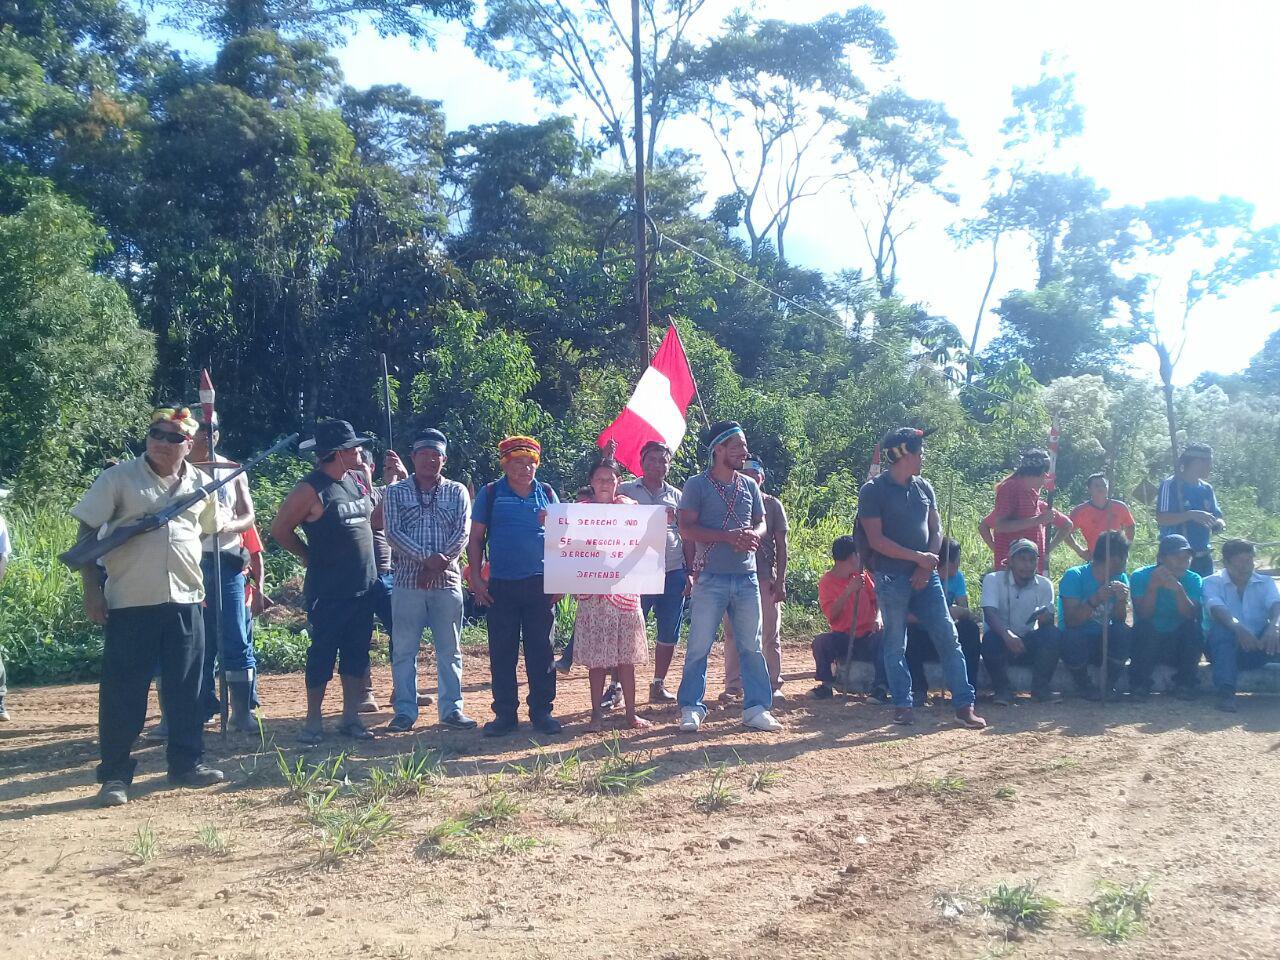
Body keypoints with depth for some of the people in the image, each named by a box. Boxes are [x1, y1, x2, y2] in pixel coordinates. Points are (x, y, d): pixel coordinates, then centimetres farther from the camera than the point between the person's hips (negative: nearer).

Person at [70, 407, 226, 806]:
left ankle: (187, 763, 21)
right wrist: (91, 589, -7)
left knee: (186, 687, 9)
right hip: (129, 602, -3)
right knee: (123, 690, 1)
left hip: (185, 601, 4)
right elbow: (88, 532, -2)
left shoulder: (200, 484, 8)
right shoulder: (118, 478, -3)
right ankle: (115, 774, 10)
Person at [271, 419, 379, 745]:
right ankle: (313, 721, 14)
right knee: (322, 654, 2)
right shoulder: (311, 489, -14)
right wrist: (311, 556, -1)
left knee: (357, 654, 11)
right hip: (328, 591, -6)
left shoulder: (357, 480, 7)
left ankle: (351, 717, 20)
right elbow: (280, 529, -7)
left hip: (364, 586, 6)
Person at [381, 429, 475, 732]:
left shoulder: (457, 492, 8)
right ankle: (405, 711, 11)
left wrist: (438, 563, -16)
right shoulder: (396, 492, 6)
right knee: (404, 650, 2)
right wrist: (427, 557, -18)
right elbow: (393, 533, -6)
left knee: (450, 649, 6)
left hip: (447, 581, 1)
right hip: (407, 582, 0)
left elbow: (461, 534, -2)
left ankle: (451, 708, 14)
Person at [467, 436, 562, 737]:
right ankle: (504, 713, 13)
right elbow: (475, 537, 5)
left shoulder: (546, 493, 8)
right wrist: (476, 577, -3)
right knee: (502, 652, 3)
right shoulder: (490, 494, 3)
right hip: (501, 585, -1)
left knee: (541, 650, 4)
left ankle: (542, 711, 14)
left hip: (540, 584, 1)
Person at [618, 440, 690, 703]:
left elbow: (687, 536, 14)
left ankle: (658, 685, 19)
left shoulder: (676, 496, 14)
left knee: (669, 635, 7)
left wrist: (690, 572, 10)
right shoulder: (625, 491, 5)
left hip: (673, 573, 4)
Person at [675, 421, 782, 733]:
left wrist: (754, 535, -9)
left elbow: (761, 522, 15)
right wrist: (728, 536, -19)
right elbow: (686, 530, -10)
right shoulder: (697, 485, -4)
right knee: (699, 647, 0)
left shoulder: (749, 485, 11)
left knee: (752, 647, 8)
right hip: (710, 579, -5)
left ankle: (756, 708, 17)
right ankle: (691, 709, 11)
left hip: (747, 578, 5)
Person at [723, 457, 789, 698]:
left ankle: (773, 684, 11)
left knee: (770, 633, 3)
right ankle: (733, 685, 11)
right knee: (733, 634, 3)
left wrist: (780, 580, -3)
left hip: (766, 578, 0)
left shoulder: (773, 504, 7)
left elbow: (782, 546, 5)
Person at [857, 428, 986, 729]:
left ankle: (965, 705, 4)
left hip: (925, 576, 5)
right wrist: (918, 557, -14)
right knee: (896, 645, 2)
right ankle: (902, 706, 12)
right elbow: (876, 540, -13)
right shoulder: (873, 491, -6)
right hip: (892, 578, -5)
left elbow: (936, 530, 12)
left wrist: (926, 567, -3)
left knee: (949, 637, 0)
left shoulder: (923, 487, 11)